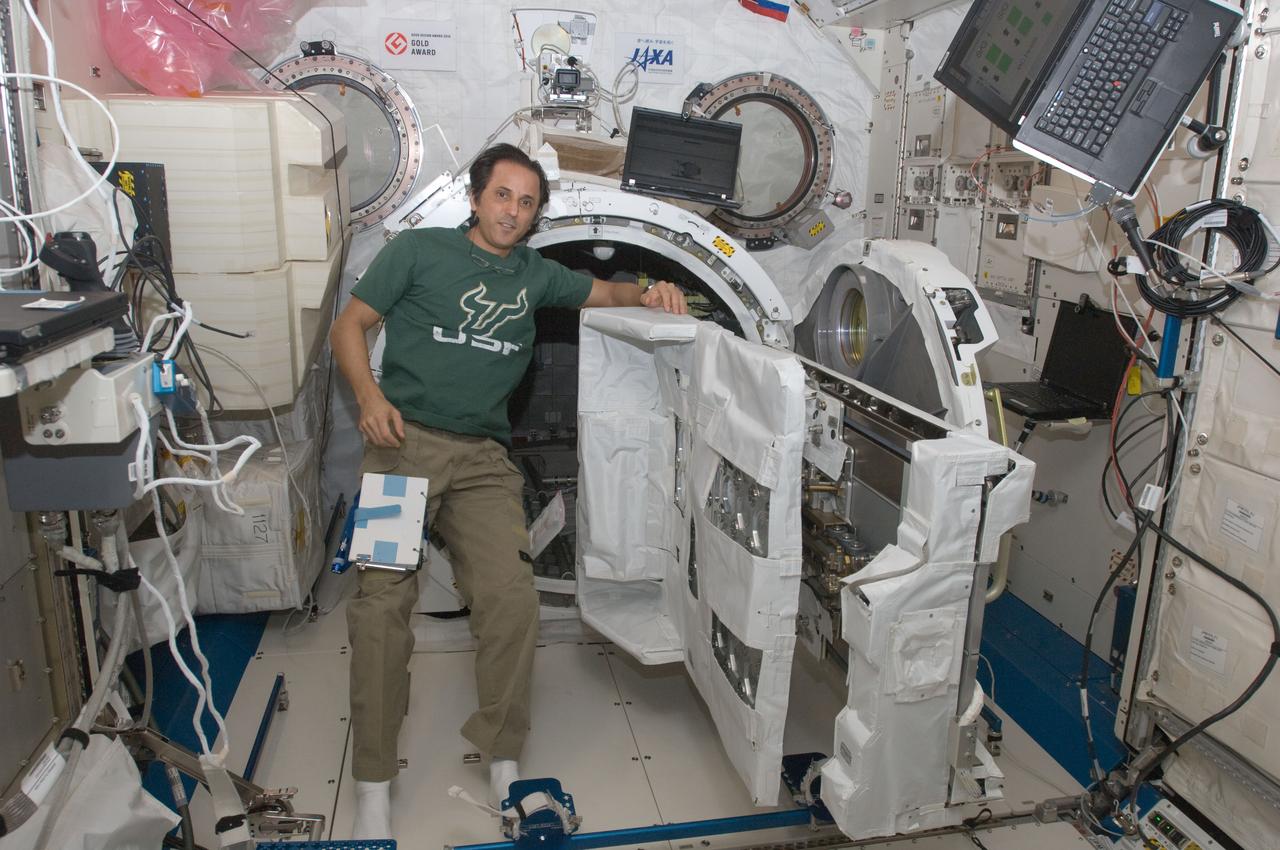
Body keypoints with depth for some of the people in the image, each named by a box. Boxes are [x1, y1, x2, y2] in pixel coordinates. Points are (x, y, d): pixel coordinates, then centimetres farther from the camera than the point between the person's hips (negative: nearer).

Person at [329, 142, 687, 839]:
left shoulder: (535, 276, 19)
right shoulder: (420, 250, 8)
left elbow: (603, 293, 30)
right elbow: (349, 326, 8)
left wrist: (650, 294, 7)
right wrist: (369, 396, -10)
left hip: (482, 457, 3)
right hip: (402, 441, -2)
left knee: (511, 595, -17)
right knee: (382, 599, -15)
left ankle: (502, 757, 1)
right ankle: (373, 781, -1)